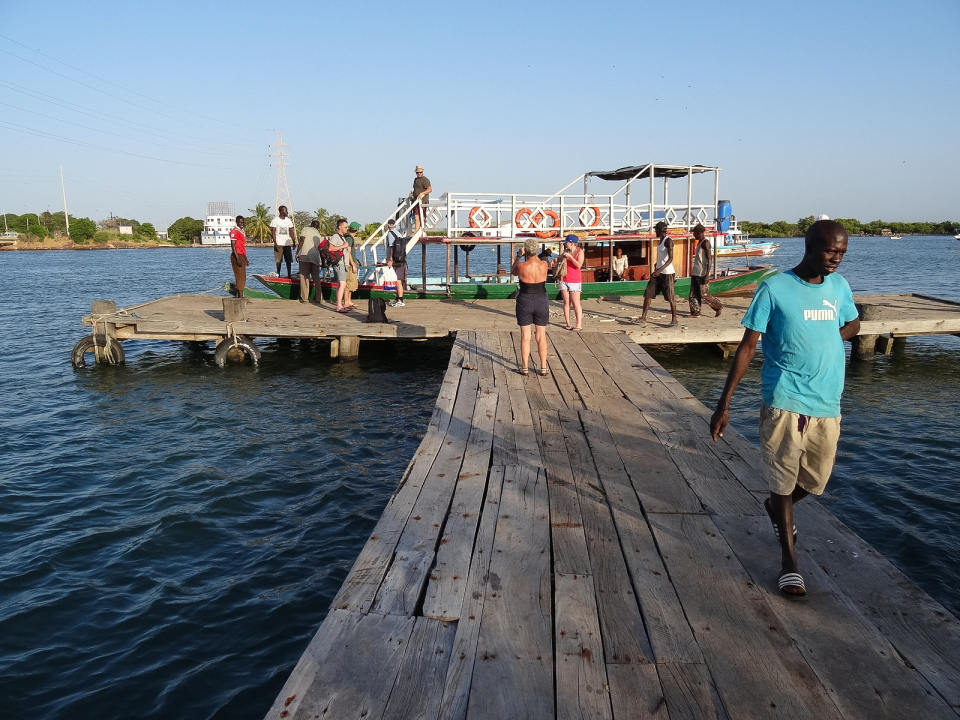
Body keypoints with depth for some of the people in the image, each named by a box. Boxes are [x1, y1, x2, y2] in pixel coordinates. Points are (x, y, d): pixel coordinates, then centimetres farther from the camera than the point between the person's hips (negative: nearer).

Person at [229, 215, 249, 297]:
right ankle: (240, 296, -12)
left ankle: (240, 296, 14)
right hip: (237, 256, -9)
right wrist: (237, 259, -23)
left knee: (243, 277, 10)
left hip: (242, 256, 9)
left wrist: (245, 259, 22)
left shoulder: (242, 231, 18)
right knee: (240, 276, -12)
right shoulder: (235, 232, -11)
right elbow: (233, 246, -17)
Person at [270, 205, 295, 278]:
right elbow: (273, 233, -7)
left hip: (287, 243, 4)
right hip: (279, 244, -4)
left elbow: (291, 232, 11)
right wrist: (275, 243, -14)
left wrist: (294, 242, 2)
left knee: (289, 260, 2)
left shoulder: (289, 220, 10)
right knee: (279, 260, -1)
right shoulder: (275, 220, -3)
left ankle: (289, 275, 7)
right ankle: (278, 274, 6)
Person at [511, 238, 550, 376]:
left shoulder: (521, 266, -12)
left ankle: (524, 368, 9)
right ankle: (543, 367, 13)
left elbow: (513, 272, 12)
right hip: (542, 301, 2)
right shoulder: (544, 265, -5)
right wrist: (533, 255, 19)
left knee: (525, 336, 5)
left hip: (525, 302, -2)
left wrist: (518, 256, 13)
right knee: (541, 336, 10)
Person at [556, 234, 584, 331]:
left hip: (574, 281, -5)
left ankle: (579, 325, -5)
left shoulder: (579, 251, -3)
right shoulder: (566, 251, 11)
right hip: (564, 280, 5)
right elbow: (558, 260, 24)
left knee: (576, 304, -6)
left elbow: (579, 265, -15)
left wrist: (569, 256, -17)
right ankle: (568, 324, 8)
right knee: (566, 303, 3)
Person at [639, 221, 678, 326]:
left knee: (670, 297, -2)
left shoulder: (668, 240, -13)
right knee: (648, 294, 3)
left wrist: (660, 269, -32)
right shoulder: (661, 240, 15)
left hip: (667, 273, -9)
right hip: (658, 272, 9)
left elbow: (671, 258, -22)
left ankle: (674, 320, 7)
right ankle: (643, 317, 7)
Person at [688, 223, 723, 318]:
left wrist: (707, 275, -23)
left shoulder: (705, 243, -12)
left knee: (704, 294, -4)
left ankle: (719, 307, 12)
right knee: (693, 294, 6)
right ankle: (695, 312, 9)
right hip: (695, 273, 9)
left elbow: (709, 259, -18)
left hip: (702, 274, -9)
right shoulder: (699, 242, 16)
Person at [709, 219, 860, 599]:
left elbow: (853, 324, 26)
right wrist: (724, 403, -12)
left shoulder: (839, 286, 7)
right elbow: (747, 346, -8)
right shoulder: (775, 289, -8)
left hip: (827, 405, 5)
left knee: (815, 480, 16)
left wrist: (825, 339, 2)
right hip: (785, 401, -5)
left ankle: (776, 508, 47)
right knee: (783, 480, 2)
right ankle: (789, 558, 17)